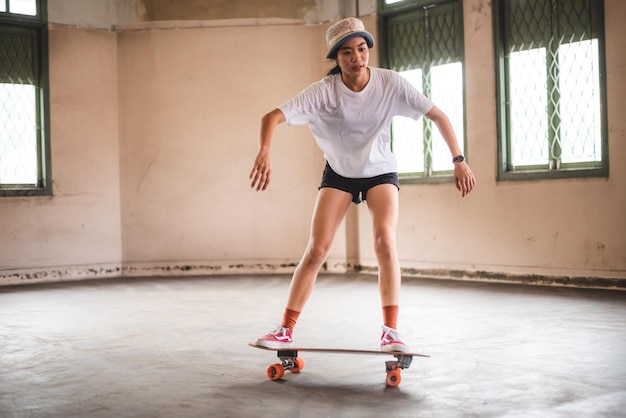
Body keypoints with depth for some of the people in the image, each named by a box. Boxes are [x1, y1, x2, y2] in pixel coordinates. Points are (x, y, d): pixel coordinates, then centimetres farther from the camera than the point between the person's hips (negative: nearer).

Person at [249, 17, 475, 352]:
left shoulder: (390, 83, -20)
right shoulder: (322, 91, -22)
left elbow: (437, 115, -14)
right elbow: (272, 117, -28)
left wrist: (458, 160, -22)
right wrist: (264, 153, -47)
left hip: (380, 171, 0)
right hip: (338, 173, 0)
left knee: (384, 239, -23)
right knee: (316, 250, -7)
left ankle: (391, 331, -17)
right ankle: (285, 330, 4)